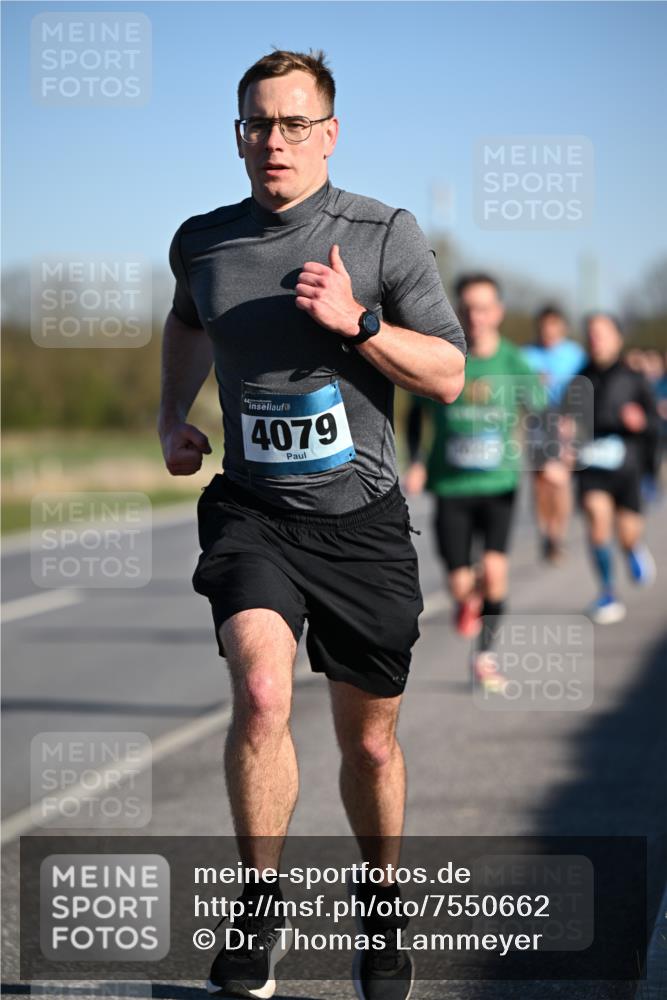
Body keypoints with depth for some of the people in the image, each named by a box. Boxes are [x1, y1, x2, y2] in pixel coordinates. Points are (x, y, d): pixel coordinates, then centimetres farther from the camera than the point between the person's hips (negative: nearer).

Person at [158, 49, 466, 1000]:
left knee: (370, 743, 10)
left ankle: (383, 904, 36)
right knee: (262, 692, -26)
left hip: (361, 517, 0)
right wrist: (172, 419, 17)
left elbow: (448, 375, -5)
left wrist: (355, 320, -18)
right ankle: (261, 909, -11)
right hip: (252, 510, 0)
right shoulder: (201, 243, 4)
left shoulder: (386, 234, -4)